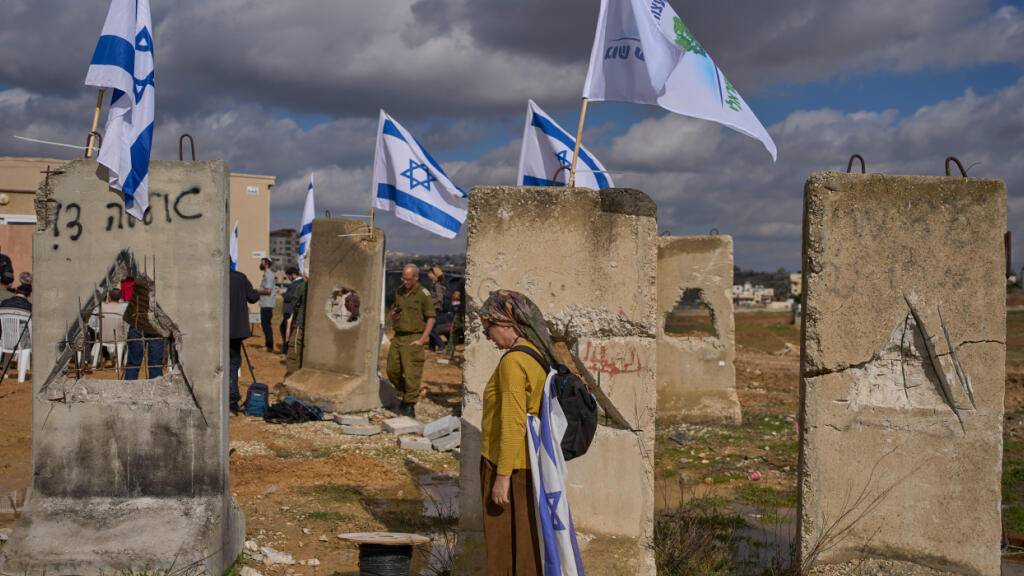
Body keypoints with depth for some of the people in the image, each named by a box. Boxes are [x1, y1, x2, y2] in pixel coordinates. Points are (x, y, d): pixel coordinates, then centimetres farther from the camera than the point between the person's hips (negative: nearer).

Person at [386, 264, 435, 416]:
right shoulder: (399, 291, 11)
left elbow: (431, 318, -7)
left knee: (411, 374, -7)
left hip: (413, 339, -7)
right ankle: (406, 395, 28)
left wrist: (422, 339, -13)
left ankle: (409, 405, 1)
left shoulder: (423, 294, -8)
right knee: (392, 371, 8)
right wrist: (393, 315, 2)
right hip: (398, 337, 7)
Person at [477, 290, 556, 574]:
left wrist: (503, 476, -18)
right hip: (528, 466, 8)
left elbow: (513, 424, -21)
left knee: (505, 548, 1)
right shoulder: (539, 356, 7)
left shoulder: (513, 361, -18)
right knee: (526, 543, 15)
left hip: (506, 466, -8)